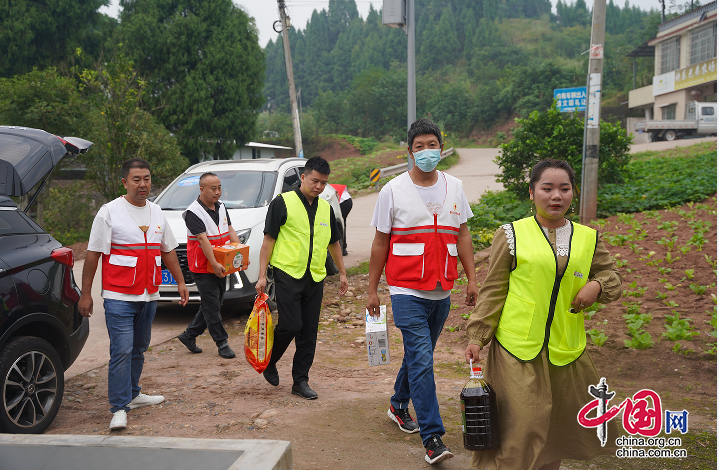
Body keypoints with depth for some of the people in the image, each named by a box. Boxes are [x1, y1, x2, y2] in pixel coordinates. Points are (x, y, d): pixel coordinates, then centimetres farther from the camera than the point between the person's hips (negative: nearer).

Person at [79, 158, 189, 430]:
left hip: (149, 296, 6)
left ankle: (132, 394, 32)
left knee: (138, 348, 16)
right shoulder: (110, 212, -6)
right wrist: (85, 293, -9)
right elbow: (93, 254, -6)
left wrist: (180, 281, 16)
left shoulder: (156, 212, 12)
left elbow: (168, 250, 20)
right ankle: (119, 408, -5)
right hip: (119, 297, -6)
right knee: (122, 351, -11)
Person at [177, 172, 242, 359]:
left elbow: (230, 231, 11)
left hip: (220, 267, 8)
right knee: (211, 306, -2)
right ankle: (222, 343, 6)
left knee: (213, 305, 13)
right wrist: (214, 264, -28)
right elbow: (203, 239, -22)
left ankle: (189, 335, 26)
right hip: (203, 268, -8)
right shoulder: (193, 212, -15)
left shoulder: (221, 207, 10)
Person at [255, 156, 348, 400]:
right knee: (290, 325, -10)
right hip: (287, 273, -5)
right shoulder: (283, 202, -4)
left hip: (315, 278, 5)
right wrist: (262, 275, -9)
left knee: (309, 331, 5)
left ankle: (300, 380, 14)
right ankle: (269, 362, 18)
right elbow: (268, 240, -4)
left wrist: (342, 273, 21)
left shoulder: (326, 208, 12)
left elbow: (334, 243, 22)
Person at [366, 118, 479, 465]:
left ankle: (398, 405, 40)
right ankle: (432, 438, -7)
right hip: (407, 291, -4)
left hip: (442, 292, 5)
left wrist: (472, 279, 7)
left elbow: (462, 235, 13)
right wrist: (372, 290, 2)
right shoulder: (393, 190, -4)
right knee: (422, 361, -10)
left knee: (419, 355, 17)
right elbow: (380, 243, 1)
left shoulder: (454, 187, 7)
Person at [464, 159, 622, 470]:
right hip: (517, 349, -3)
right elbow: (493, 290, 2)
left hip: (565, 350, 4)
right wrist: (477, 336, -2)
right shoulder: (512, 235, -1)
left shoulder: (588, 238, 8)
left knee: (559, 425, 12)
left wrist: (597, 286, -4)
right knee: (517, 425, -4)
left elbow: (611, 276, 20)